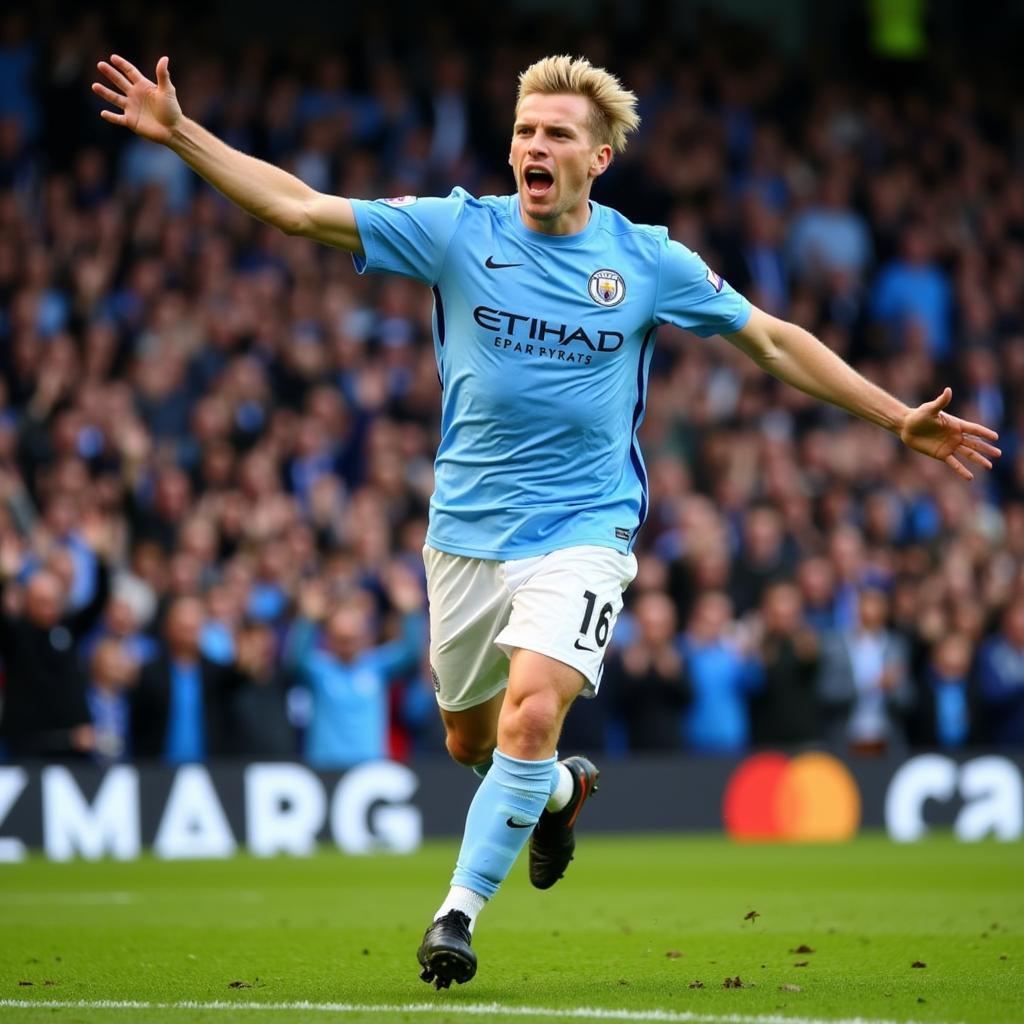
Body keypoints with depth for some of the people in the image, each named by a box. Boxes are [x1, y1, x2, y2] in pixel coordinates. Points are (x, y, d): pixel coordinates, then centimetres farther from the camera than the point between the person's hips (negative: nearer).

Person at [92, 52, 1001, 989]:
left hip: (582, 532, -2)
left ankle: (459, 910, -12)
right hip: (467, 531, 2)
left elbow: (772, 341, 8)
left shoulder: (649, 260, -3)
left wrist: (899, 418, 6)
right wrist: (179, 132, -14)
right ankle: (561, 788, 49)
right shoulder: (457, 231, -3)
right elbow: (299, 208, -6)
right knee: (470, 742, 15)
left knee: (533, 713, -24)